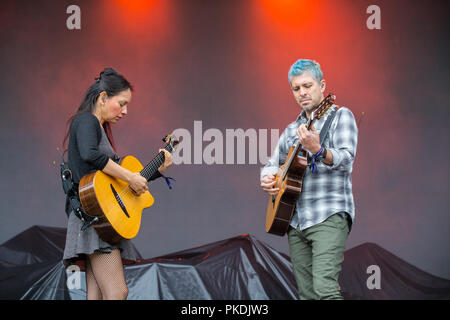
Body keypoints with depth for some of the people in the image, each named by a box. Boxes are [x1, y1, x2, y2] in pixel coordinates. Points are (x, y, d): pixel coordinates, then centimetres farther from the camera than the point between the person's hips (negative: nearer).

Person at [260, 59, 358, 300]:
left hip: (329, 216, -6)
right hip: (295, 220, 7)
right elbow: (272, 165, 28)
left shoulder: (340, 116, 3)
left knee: (324, 289, -22)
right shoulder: (291, 130, 21)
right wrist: (267, 179, 4)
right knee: (307, 294, 3)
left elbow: (346, 160, -11)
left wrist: (318, 150, -32)